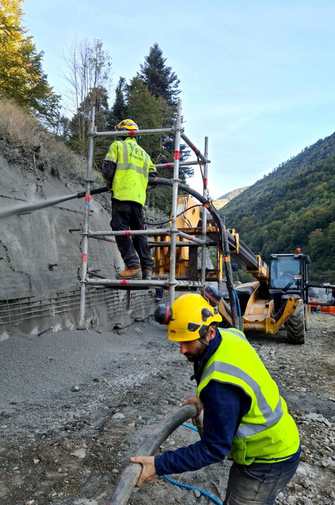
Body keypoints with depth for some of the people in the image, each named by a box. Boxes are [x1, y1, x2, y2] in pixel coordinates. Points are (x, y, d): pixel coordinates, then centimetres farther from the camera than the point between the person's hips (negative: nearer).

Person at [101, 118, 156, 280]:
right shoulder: (143, 153, 25)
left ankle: (133, 265, -15)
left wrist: (111, 183, 16)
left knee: (121, 229, -5)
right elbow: (153, 176, 21)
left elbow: (107, 169, -2)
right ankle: (147, 268, 8)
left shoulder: (117, 145, 8)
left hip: (121, 194, -5)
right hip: (139, 197, 6)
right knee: (139, 232, 9)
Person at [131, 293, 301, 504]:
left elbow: (214, 448, -28)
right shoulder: (230, 335, -12)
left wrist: (159, 465, -25)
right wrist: (205, 399, 8)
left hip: (268, 460, -9)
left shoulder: (220, 384, -38)